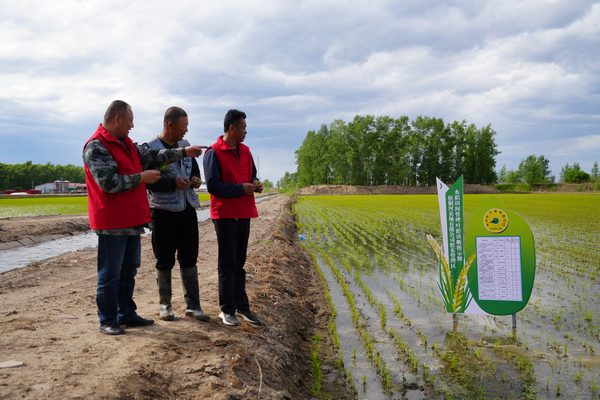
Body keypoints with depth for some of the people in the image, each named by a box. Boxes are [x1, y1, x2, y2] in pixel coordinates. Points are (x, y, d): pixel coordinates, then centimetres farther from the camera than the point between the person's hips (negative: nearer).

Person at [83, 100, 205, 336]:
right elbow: (109, 183, -23)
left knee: (129, 270, 16)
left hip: (132, 220, 9)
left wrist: (183, 153, 21)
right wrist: (141, 178, -15)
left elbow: (151, 157, 22)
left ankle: (127, 314, 27)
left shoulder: (125, 143, 15)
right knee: (110, 273, 0)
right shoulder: (96, 147, -15)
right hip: (112, 223, -9)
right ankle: (107, 321, 10)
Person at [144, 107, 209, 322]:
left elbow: (194, 168, 24)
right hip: (163, 211, -5)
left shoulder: (185, 145, 12)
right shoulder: (150, 148, -9)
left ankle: (193, 305, 15)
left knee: (189, 258, 8)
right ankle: (165, 305, 19)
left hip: (187, 209, 6)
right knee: (165, 261, 5)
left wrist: (195, 179, 1)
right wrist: (174, 182, -21)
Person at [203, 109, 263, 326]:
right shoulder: (214, 152, -9)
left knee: (240, 262, 12)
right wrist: (241, 188, -17)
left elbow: (252, 175, 23)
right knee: (227, 263, -1)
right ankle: (227, 310, 8)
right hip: (225, 214, -7)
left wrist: (255, 184, 0)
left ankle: (242, 305, 20)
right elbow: (212, 185, -14)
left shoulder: (245, 151, 13)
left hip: (244, 213, 7)